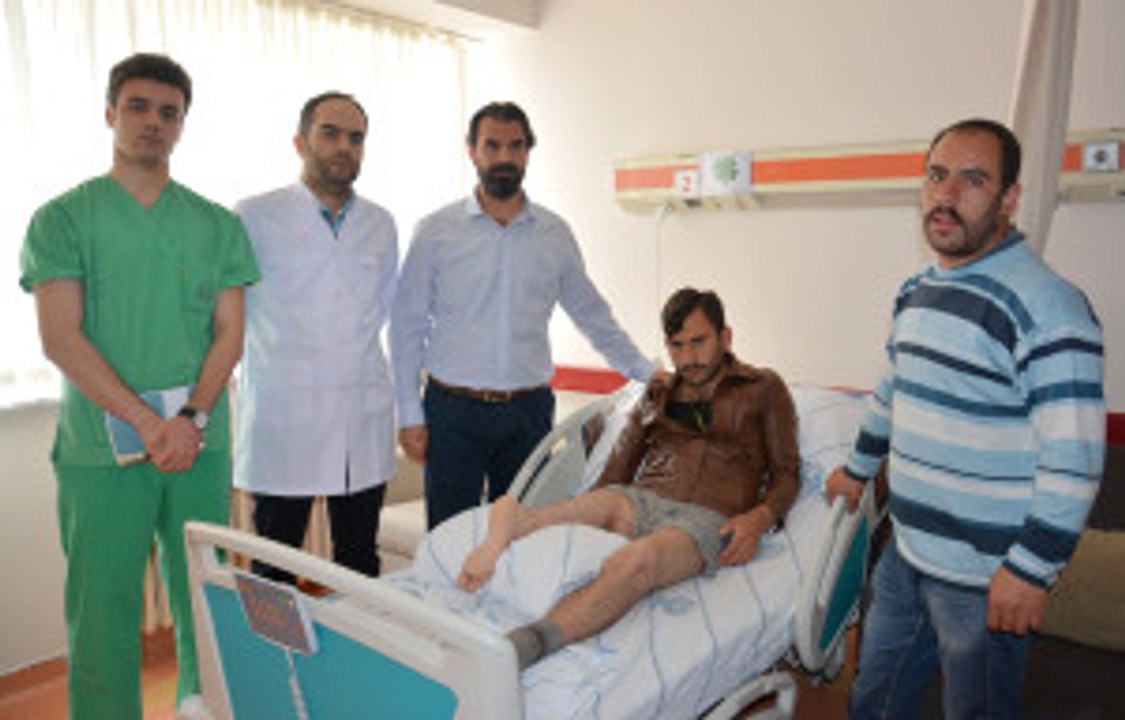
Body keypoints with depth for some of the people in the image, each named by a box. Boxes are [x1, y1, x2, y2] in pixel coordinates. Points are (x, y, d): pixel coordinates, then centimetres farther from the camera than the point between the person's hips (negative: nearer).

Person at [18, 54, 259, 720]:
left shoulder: (217, 225, 9)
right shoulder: (62, 219, 2)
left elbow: (229, 333, 4)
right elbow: (61, 340, -7)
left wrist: (193, 419, -11)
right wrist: (150, 423, -15)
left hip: (201, 440, 2)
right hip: (101, 445, -2)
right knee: (103, 601, 4)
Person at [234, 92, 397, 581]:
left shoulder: (380, 225, 11)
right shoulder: (255, 217, -2)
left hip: (365, 421, 4)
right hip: (282, 418, -3)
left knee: (360, 565, 13)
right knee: (275, 574, 6)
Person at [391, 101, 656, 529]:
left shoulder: (555, 234, 6)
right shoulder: (436, 232, 0)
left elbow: (592, 314, 15)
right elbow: (407, 328, 1)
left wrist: (647, 373, 10)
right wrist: (410, 415, -2)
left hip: (529, 412, 2)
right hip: (453, 411, -1)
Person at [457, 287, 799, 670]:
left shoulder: (764, 389, 19)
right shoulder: (656, 395, 28)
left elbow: (786, 475, 14)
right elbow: (617, 472, 20)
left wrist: (759, 518, -8)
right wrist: (582, 514, 0)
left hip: (707, 518, -3)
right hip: (642, 501, 3)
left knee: (639, 559, -39)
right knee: (610, 504, -37)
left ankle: (527, 643, -60)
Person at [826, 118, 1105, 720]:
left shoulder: (1046, 305, -20)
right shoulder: (916, 293, 6)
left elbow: (1073, 461, -23)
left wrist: (1031, 571, -22)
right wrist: (858, 469, 29)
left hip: (984, 576, -7)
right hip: (907, 553, 7)